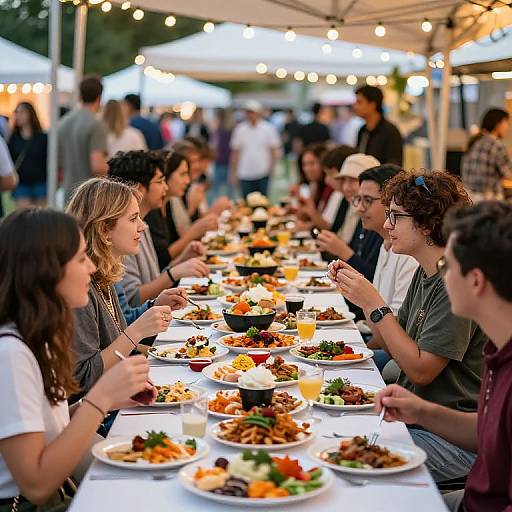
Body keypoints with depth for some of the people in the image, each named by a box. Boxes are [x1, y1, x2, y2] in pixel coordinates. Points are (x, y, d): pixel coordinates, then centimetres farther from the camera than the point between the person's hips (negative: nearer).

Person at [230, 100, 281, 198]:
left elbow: (274, 150, 2)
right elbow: (235, 152, 6)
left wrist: (271, 167, -8)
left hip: (263, 175, -1)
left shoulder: (268, 129, 0)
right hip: (245, 175, 1)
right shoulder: (240, 129, 4)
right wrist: (232, 172, 4)